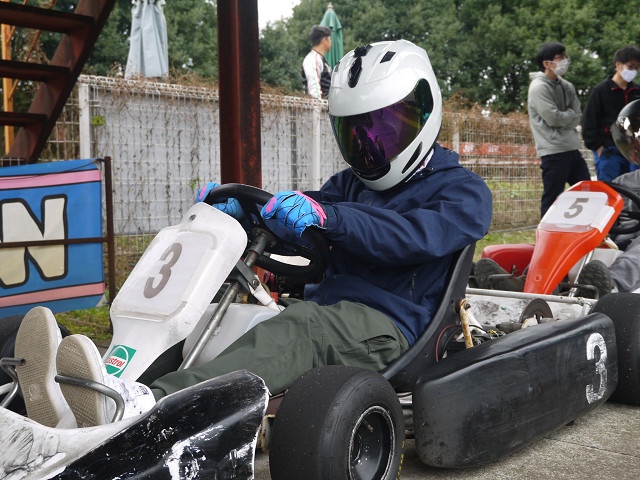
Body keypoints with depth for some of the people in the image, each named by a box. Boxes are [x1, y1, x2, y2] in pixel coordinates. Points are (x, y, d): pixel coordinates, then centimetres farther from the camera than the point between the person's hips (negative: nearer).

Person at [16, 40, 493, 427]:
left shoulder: (464, 191, 5)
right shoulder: (352, 184, 27)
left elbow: (416, 235, -18)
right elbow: (290, 211, 13)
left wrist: (326, 217, -32)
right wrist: (232, 206, -8)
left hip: (386, 323, -6)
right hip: (322, 306, 7)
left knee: (298, 327, -38)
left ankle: (148, 407, -59)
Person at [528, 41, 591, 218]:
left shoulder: (566, 86, 13)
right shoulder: (539, 87, -11)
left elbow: (576, 118, 9)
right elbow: (554, 118, -18)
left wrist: (564, 118, -9)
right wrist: (570, 114, 0)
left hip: (572, 148, 8)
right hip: (553, 151, -8)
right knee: (552, 198, -3)